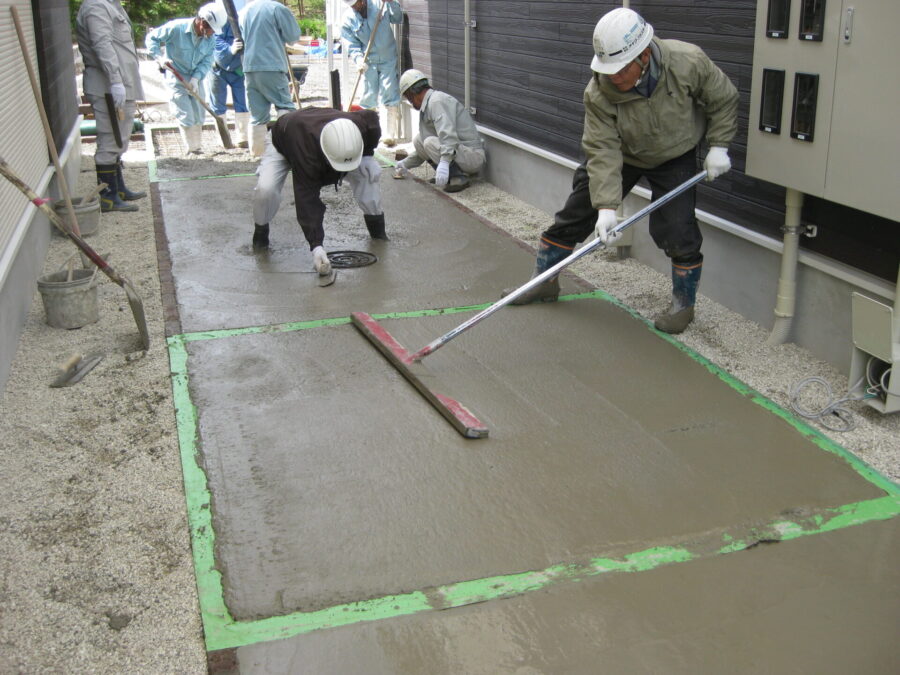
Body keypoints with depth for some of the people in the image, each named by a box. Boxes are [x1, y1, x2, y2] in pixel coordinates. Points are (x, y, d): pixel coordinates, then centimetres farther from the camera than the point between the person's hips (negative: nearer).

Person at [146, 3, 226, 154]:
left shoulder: (210, 39, -7)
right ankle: (192, 150, 2)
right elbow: (151, 38, -12)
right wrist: (160, 58, -27)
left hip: (195, 79, 5)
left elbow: (206, 62, -7)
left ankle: (198, 148, 24)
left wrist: (196, 78, -22)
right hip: (177, 78, -5)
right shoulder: (176, 28, -21)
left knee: (199, 117, 10)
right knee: (186, 117, -8)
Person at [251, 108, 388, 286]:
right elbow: (307, 199, -47)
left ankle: (376, 228, 4)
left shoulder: (364, 124, -36)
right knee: (266, 189, -30)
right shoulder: (307, 152, -49)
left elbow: (372, 116, -8)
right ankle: (261, 231, 2)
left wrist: (365, 155, -20)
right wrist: (316, 246, -54)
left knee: (370, 171, -15)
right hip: (283, 144, -4)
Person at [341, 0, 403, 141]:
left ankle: (391, 133, -2)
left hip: (388, 60, -1)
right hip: (369, 63, 1)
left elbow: (398, 19, 4)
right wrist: (359, 60, -24)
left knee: (390, 96, -7)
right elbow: (351, 46, -6)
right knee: (369, 98, 2)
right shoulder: (348, 20, -4)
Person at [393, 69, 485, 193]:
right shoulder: (427, 106, 19)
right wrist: (406, 164, 35)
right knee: (418, 140, 5)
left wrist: (444, 163, -42)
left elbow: (448, 134, -31)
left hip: (472, 156, -9)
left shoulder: (437, 101, -14)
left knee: (430, 142, -26)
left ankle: (458, 177, -18)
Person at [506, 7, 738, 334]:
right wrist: (606, 205, -36)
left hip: (676, 157, -1)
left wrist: (718, 146, -14)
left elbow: (724, 99, -12)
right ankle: (544, 281, 21)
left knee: (676, 230, -11)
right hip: (623, 154, 1)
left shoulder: (688, 62, -30)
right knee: (575, 214, 2)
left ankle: (684, 303, 11)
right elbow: (603, 151, -30)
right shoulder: (599, 92, -31)